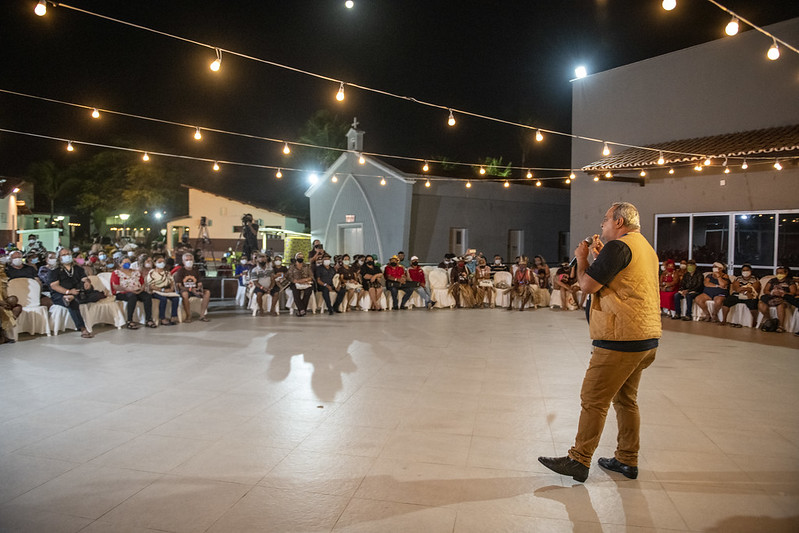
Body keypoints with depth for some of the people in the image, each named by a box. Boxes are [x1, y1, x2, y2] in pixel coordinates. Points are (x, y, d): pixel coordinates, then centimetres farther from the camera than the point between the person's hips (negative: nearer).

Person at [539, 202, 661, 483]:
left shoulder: (618, 246, -14)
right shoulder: (646, 247, 17)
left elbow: (588, 284, -14)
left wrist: (582, 258, 2)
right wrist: (601, 256, 20)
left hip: (621, 339, -10)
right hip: (647, 337, 10)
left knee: (593, 400, -3)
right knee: (626, 399, 18)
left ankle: (579, 461, 4)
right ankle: (627, 460, 26)